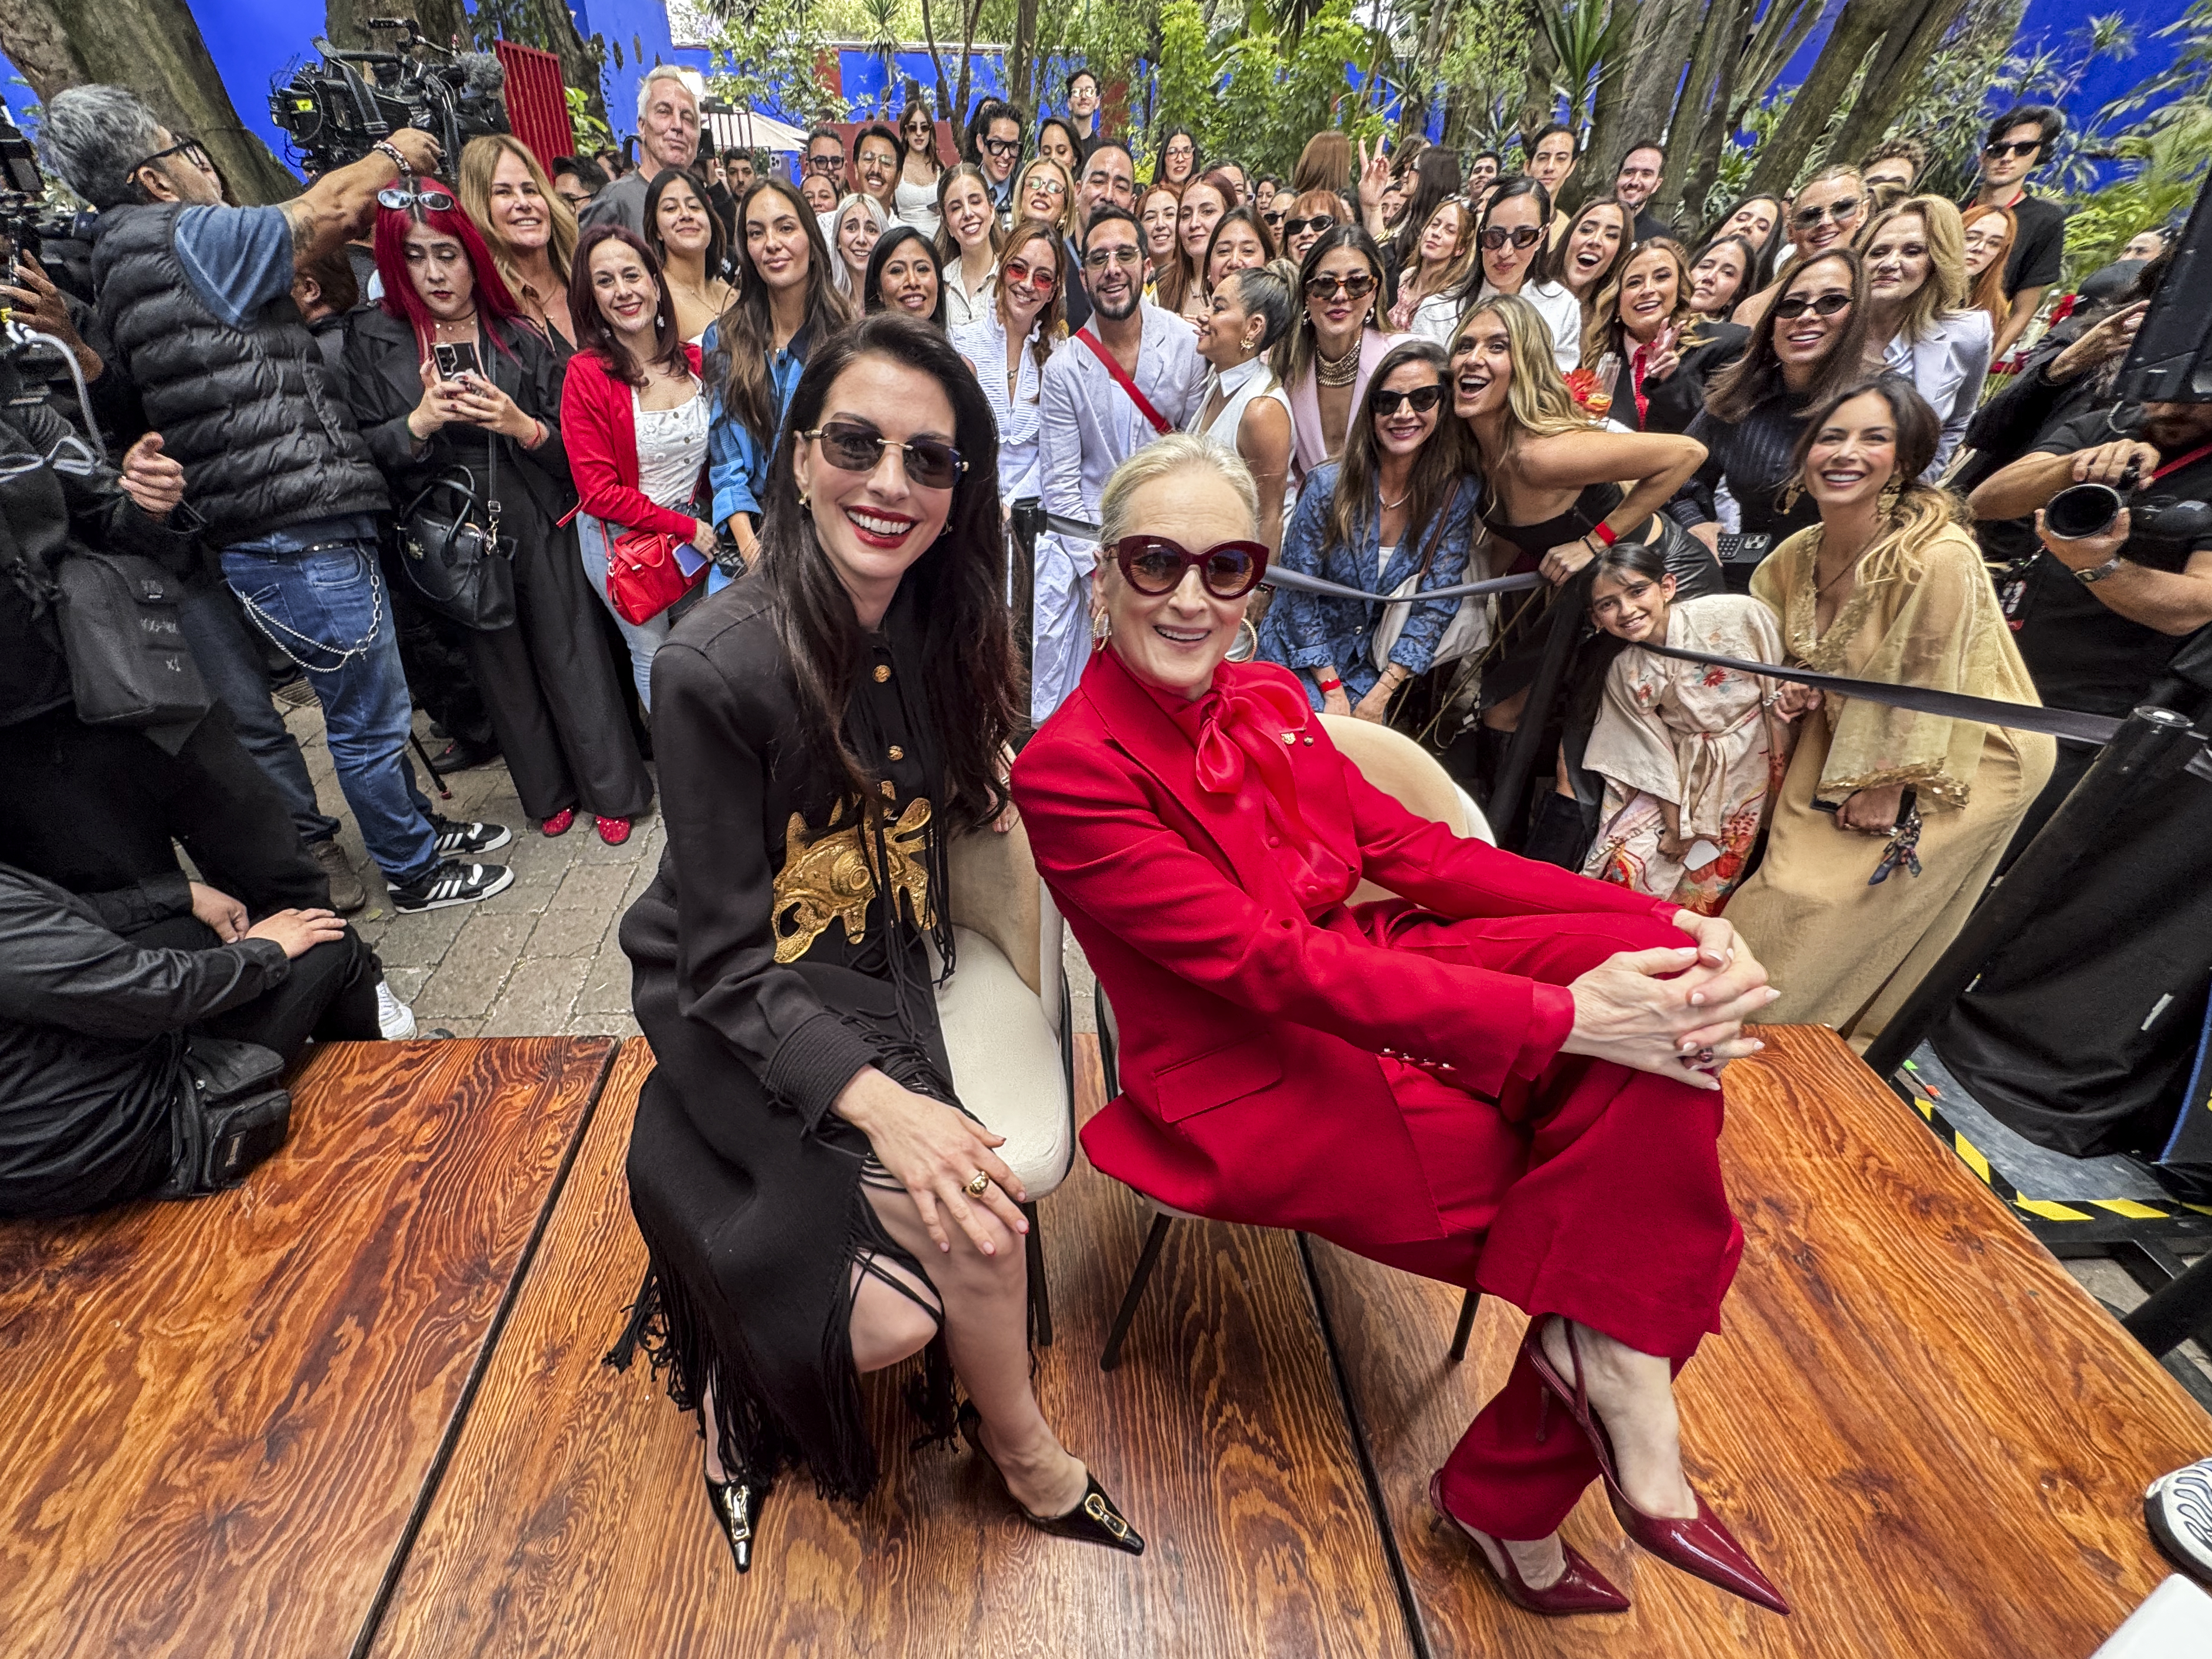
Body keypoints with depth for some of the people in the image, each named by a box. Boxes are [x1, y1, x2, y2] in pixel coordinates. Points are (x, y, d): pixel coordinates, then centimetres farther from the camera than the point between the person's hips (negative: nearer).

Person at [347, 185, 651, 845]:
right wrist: (420, 423, -18)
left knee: (570, 658, 2)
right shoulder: (373, 341, 2)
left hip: (538, 530, -1)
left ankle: (612, 790, 18)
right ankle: (549, 792, 28)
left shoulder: (520, 337, 2)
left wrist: (522, 426, -17)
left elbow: (572, 448, 2)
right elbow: (360, 452, -2)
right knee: (500, 667, 11)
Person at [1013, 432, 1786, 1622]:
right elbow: (1271, 964, -23)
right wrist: (1559, 1019, -27)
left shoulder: (1267, 698, 6)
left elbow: (1409, 846, 4)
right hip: (1253, 1079, -6)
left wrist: (1662, 921, -6)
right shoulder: (1069, 772, -17)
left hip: (1365, 976, 7)